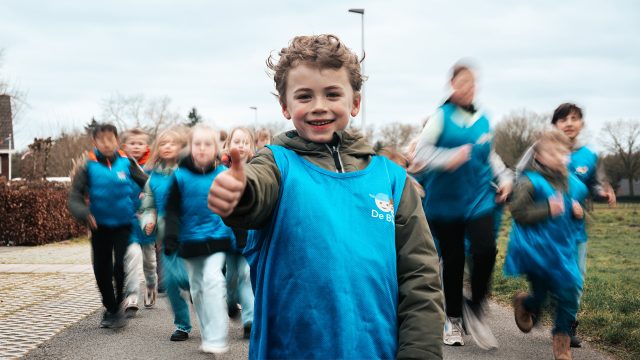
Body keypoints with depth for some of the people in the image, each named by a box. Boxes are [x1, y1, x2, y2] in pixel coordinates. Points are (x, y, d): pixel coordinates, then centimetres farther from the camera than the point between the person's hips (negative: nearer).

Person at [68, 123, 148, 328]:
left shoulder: (126, 163, -6)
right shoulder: (88, 167, -7)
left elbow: (148, 184, -3)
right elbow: (74, 197, -11)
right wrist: (84, 213, -29)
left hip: (124, 225, -1)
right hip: (100, 226, 1)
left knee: (120, 267, -13)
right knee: (101, 271, 10)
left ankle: (119, 308, 6)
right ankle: (109, 309, 31)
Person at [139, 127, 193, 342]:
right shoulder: (154, 176, 8)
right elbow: (148, 206, 16)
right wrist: (148, 221, -3)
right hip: (166, 237, 5)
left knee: (182, 276, -16)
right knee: (169, 280, 5)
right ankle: (182, 325, 21)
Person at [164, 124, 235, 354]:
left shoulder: (224, 174, -4)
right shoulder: (180, 175, -4)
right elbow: (172, 210, 0)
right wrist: (170, 238, -9)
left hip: (217, 238, -2)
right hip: (190, 240, 2)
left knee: (212, 279, -18)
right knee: (197, 288, 10)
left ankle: (216, 339, -13)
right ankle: (209, 336, 26)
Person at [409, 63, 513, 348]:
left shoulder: (483, 120, 9)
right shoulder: (442, 116, -4)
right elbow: (421, 151, -11)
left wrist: (505, 178, 9)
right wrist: (449, 158, -27)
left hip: (478, 197, 3)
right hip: (446, 200, -2)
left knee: (485, 251, -18)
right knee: (453, 260, 5)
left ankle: (476, 306, 6)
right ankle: (453, 319, 25)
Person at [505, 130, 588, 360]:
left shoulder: (573, 184, 8)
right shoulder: (530, 182, -12)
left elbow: (578, 208, 24)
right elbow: (518, 212, -17)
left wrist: (579, 212, 1)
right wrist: (547, 209, -23)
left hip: (563, 247, 5)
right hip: (536, 249, -5)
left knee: (569, 292, -1)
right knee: (541, 292, 2)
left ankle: (562, 337, 18)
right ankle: (524, 303, 40)